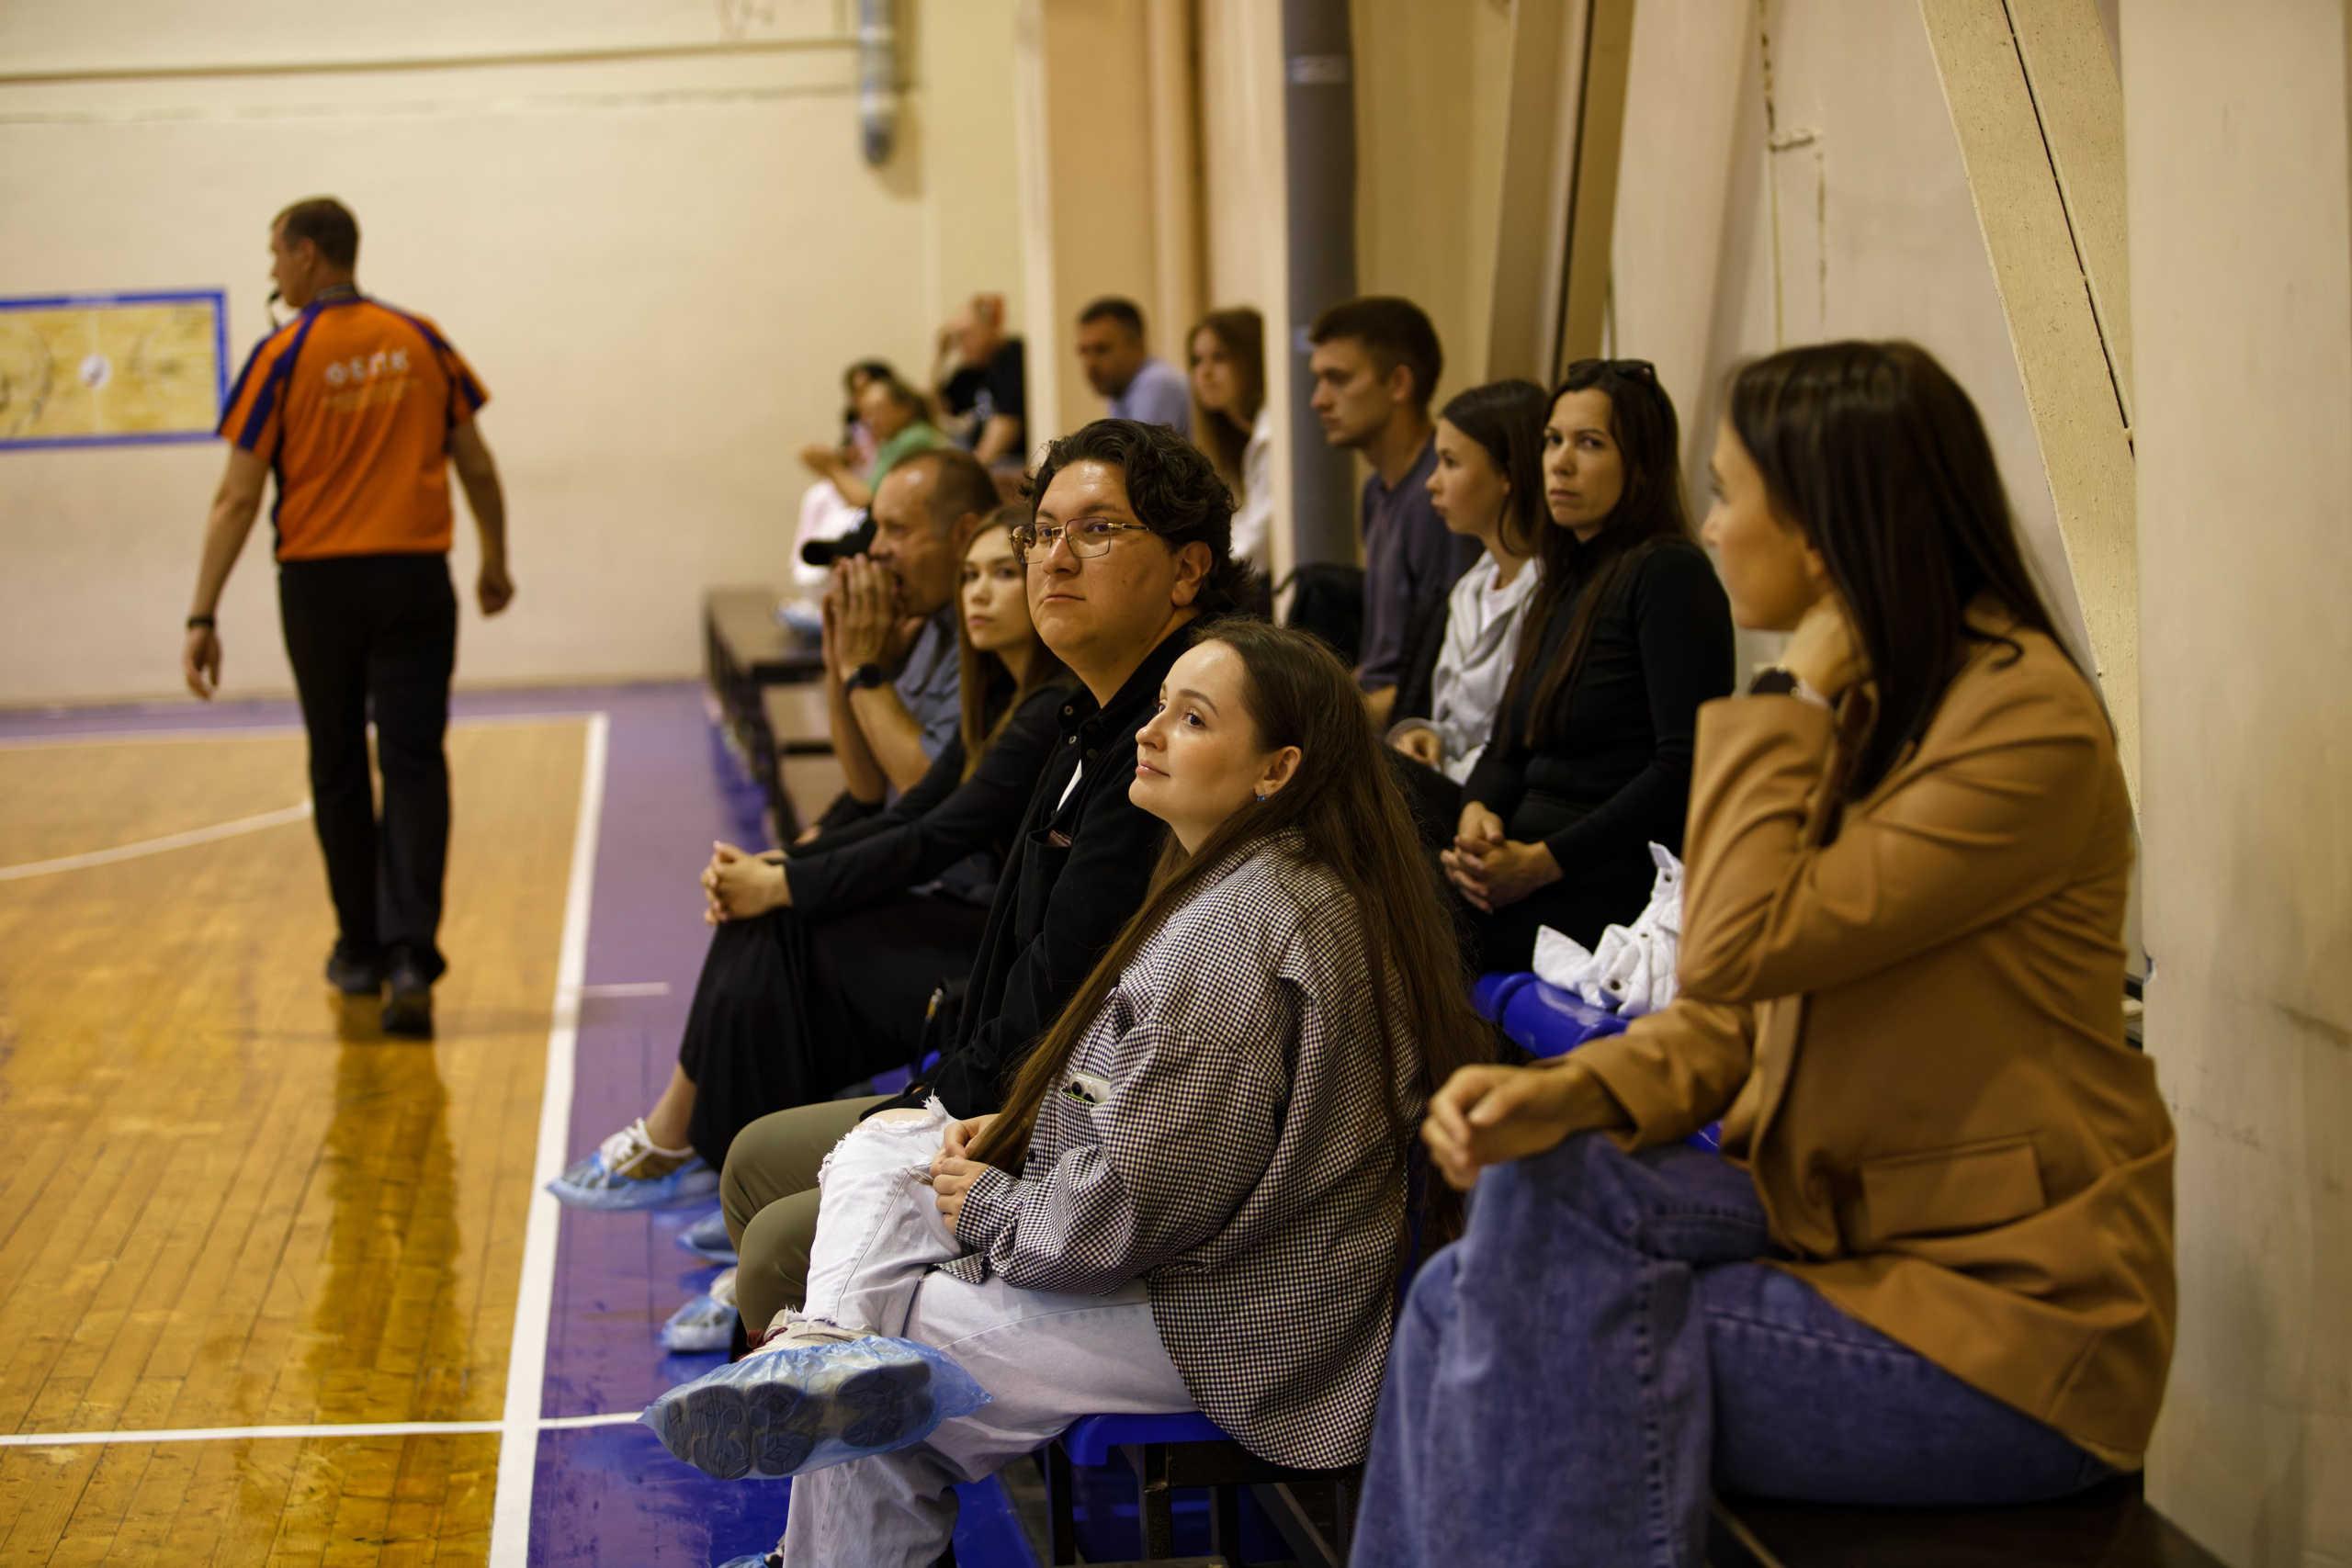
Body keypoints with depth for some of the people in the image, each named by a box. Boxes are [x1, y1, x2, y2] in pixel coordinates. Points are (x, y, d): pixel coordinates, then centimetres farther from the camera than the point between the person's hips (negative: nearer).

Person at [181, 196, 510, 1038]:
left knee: (339, 772, 13)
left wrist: (203, 616, -5)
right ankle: (409, 955, -16)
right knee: (414, 764, -2)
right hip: (415, 577, 1)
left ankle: (361, 951, 24)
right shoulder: (421, 341, 3)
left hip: (319, 582, -1)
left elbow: (238, 496, -7)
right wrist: (495, 561, 23)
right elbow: (476, 465, 9)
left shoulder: (282, 354, -5)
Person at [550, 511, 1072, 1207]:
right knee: (761, 925, -6)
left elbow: (938, 841, -21)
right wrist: (774, 865, -4)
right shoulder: (999, 694, 12)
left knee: (774, 933, -13)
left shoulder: (1058, 708, -19)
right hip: (972, 914, 9)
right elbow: (911, 813, 10)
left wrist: (781, 886, -16)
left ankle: (671, 1144, 1)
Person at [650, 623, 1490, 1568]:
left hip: (1228, 1330, -11)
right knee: (877, 1151, 6)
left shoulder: (1234, 933, -26)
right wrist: (1017, 1130, 8)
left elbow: (1136, 1208, -26)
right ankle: (821, 1344, -13)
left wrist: (993, 1210, -9)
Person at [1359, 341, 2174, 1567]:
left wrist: (1793, 696, -14)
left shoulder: (2026, 725, -16)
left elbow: (1741, 948, -23)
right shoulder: (1860, 708, 11)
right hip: (1842, 1224, 8)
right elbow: (1738, 1015, 8)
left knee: (1571, 1362, -20)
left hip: (2004, 1324, -8)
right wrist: (1568, 1095, -10)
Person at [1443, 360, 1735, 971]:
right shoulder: (1563, 583, 20)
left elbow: (1685, 768, -15)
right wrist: (1478, 812, -2)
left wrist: (1545, 861, -18)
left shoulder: (1671, 575, -7)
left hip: (1618, 887, -8)